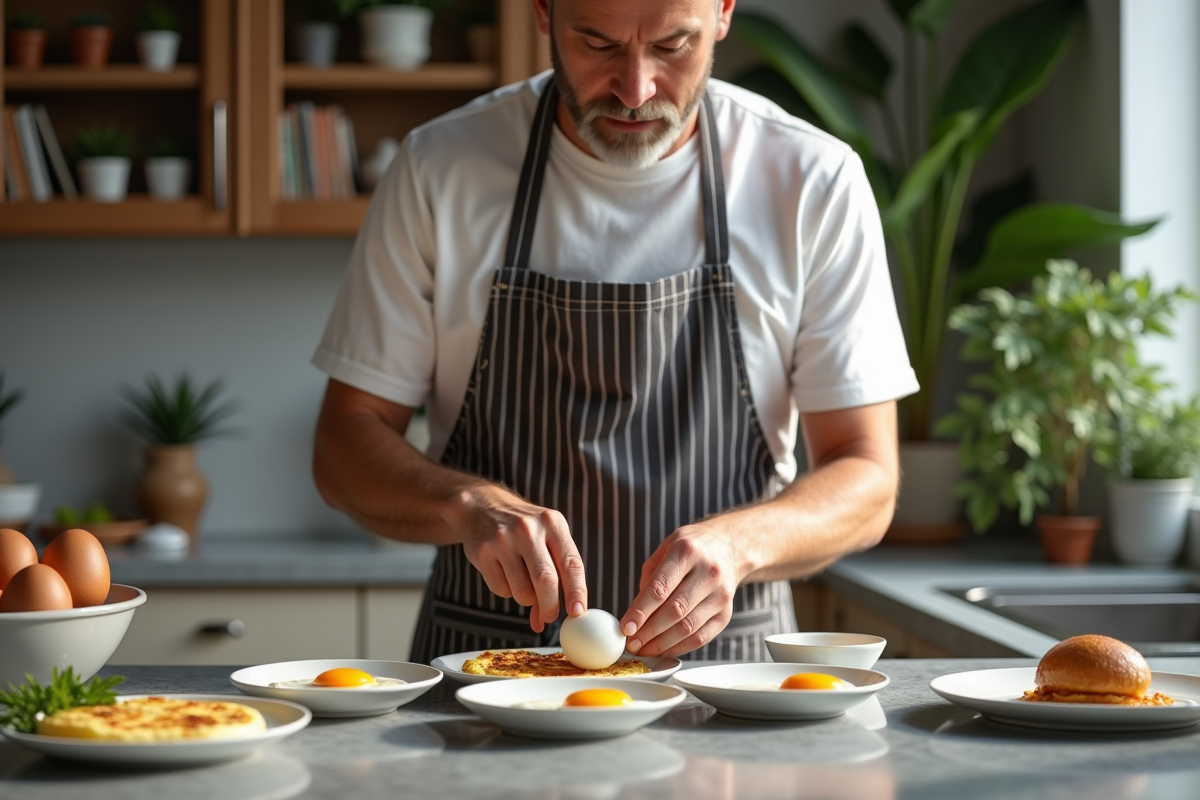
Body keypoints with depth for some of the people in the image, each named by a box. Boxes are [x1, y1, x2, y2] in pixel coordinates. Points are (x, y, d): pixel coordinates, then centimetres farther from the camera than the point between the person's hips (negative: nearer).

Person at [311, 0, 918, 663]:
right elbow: (345, 442, 1)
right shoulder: (440, 167, -2)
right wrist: (469, 505, -20)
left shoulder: (814, 180, -4)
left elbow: (865, 483, -3)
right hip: (482, 677, -1)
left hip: (723, 660, 1)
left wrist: (737, 542, -24)